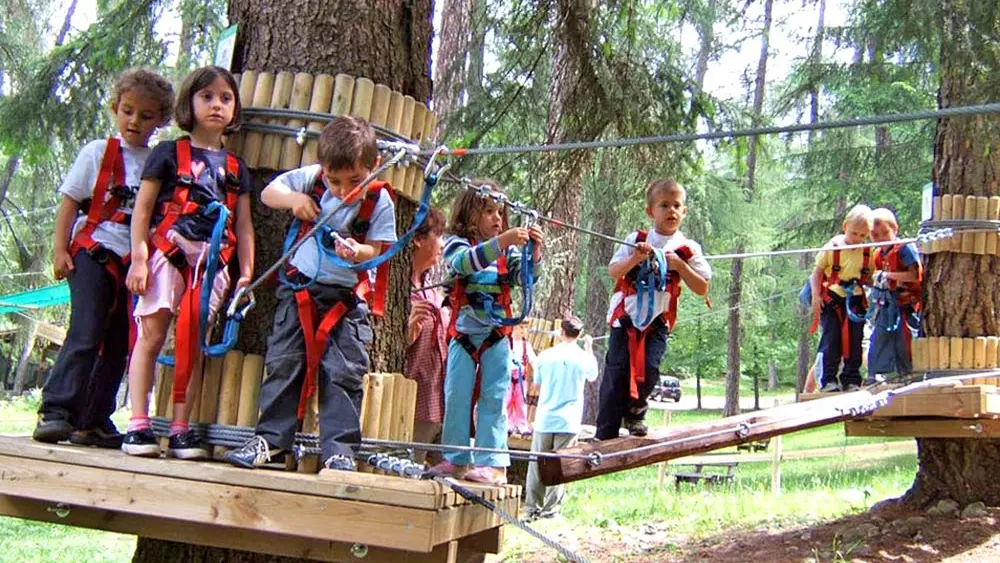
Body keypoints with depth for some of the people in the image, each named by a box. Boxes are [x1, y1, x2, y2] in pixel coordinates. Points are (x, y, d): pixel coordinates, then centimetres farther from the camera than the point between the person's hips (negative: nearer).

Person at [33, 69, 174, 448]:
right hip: (92, 253, -3)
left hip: (135, 262, 3)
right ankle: (54, 411, -10)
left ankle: (92, 421, 15)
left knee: (119, 344, 6)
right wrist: (60, 249, -4)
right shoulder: (98, 152, 4)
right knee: (86, 334, -14)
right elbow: (70, 202, 4)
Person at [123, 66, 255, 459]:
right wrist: (138, 259, -6)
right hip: (168, 252, -3)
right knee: (151, 335, -9)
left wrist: (246, 272, 7)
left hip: (212, 261, 3)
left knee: (193, 342, 0)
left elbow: (243, 225, 16)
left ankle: (181, 429, 4)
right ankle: (138, 425, -7)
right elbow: (142, 208, 3)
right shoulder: (170, 153, 8)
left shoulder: (235, 167, 18)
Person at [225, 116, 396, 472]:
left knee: (344, 372, -4)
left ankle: (339, 447, 3)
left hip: (347, 296, -2)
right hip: (300, 286, 2)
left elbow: (375, 250, -6)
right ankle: (271, 437, 12)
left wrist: (357, 252, -29)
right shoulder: (309, 178, -6)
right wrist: (292, 199, -17)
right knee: (283, 362, 3)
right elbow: (267, 193, 5)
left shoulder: (379, 201, -10)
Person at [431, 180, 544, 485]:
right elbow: (466, 262, -24)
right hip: (463, 334, -1)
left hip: (497, 336, 1)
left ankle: (493, 463, 1)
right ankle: (456, 459, 17)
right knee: (457, 398, 5)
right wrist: (502, 241, -35)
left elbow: (527, 276, -4)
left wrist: (534, 251, -23)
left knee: (493, 399, 0)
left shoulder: (508, 250, 5)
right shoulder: (457, 244, -3)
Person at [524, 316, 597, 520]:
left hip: (544, 419, 1)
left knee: (537, 465, 8)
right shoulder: (583, 357, -3)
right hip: (568, 421, -1)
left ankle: (532, 508, 12)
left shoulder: (545, 356, 0)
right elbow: (593, 376, 19)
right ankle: (550, 509, 6)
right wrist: (589, 349, 28)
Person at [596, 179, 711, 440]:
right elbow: (613, 272, -7)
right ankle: (605, 434, 3)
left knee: (649, 369, -12)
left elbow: (702, 288, -1)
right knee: (616, 372, -4)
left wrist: (679, 266, -13)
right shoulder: (636, 240, 0)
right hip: (626, 316, -1)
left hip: (657, 321, 1)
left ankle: (635, 413, 19)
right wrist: (635, 259, -23)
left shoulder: (688, 249, 1)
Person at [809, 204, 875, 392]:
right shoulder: (832, 247, -4)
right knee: (831, 337, -10)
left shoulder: (867, 252, 6)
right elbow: (817, 272, -1)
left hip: (855, 299, 3)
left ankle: (851, 379, 11)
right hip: (831, 298, -3)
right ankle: (827, 379, -5)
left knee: (855, 339, 3)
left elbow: (868, 278, 14)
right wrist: (816, 295, -10)